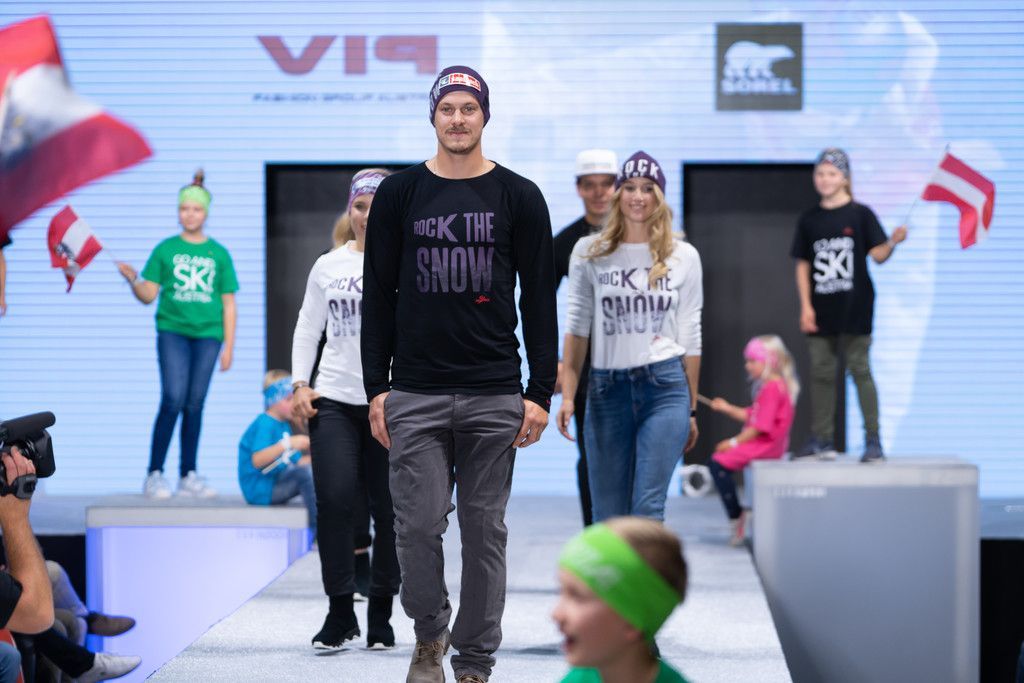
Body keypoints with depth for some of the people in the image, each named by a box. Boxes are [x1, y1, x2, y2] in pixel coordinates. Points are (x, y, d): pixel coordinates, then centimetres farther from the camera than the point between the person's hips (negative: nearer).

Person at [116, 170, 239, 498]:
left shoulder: (219, 253, 9)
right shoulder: (165, 249, 6)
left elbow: (229, 304, 10)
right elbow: (148, 294, 4)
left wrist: (228, 347, 6)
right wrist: (133, 280, -16)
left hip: (207, 335, 2)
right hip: (172, 331, -2)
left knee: (194, 404, 3)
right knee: (173, 400, -13)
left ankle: (188, 475, 11)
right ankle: (154, 474, -6)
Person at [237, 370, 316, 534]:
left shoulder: (284, 425, 16)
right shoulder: (264, 424, -14)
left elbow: (297, 462, 18)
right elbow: (257, 461, -29)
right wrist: (288, 444, -35)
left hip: (277, 483, 10)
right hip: (261, 489, -10)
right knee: (305, 472, -28)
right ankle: (316, 528, -26)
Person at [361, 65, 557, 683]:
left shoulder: (519, 197, 4)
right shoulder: (400, 194, 6)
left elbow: (539, 301, 4)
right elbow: (379, 295, 7)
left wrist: (540, 393, -3)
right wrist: (376, 388, 1)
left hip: (494, 396, 0)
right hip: (415, 394, 0)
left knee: (485, 532, 4)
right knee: (420, 525, -3)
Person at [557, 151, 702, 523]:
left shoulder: (683, 256, 5)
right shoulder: (589, 252, 4)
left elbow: (691, 337, 9)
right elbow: (577, 328, 4)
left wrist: (691, 409, 10)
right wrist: (568, 395, -4)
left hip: (665, 386, -1)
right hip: (607, 390, 1)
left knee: (648, 509, -10)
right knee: (609, 517, 5)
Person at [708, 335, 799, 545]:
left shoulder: (772, 388, -17)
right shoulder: (771, 385, 17)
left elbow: (761, 426, -21)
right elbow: (751, 416, 19)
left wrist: (735, 442, -16)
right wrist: (727, 408, 10)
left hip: (766, 445, -11)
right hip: (763, 443, 11)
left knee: (719, 463, -19)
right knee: (717, 460, 12)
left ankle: (736, 516, -12)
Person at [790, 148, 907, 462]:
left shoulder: (860, 214, 0)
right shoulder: (809, 220, 9)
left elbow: (878, 254, -4)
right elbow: (803, 266, 10)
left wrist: (893, 241, -25)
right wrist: (805, 306, 2)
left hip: (853, 309, -4)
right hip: (821, 311, 4)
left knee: (860, 371, -4)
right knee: (821, 374, 7)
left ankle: (873, 439, -1)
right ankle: (821, 440, 13)